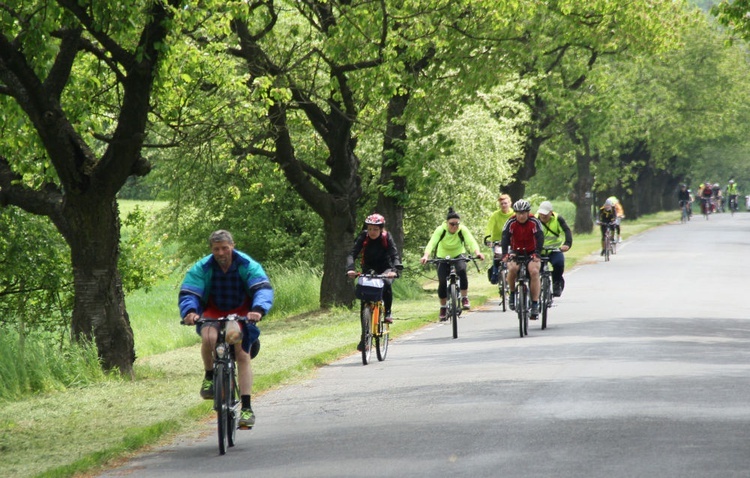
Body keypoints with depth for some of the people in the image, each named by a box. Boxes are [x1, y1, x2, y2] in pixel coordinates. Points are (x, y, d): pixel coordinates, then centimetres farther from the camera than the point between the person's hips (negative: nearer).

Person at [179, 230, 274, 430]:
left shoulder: (247, 265, -17)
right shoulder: (201, 268, -14)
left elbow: (263, 289, -28)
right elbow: (187, 293, -22)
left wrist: (258, 310, -49)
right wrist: (190, 311, -45)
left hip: (242, 314, 0)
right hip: (213, 314, 0)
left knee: (243, 355, -12)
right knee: (209, 337, -33)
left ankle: (246, 408, -10)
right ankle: (209, 377, -8)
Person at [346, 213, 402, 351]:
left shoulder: (387, 238, -16)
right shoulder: (363, 237, -14)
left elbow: (395, 255, -26)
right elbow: (352, 254, -24)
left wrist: (394, 270, -46)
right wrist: (350, 269, -44)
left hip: (385, 270, -2)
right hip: (369, 270, 2)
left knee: (386, 283, -37)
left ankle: (387, 313, -15)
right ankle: (364, 336, -4)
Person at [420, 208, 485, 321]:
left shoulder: (463, 230, -21)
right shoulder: (441, 230, -23)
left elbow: (471, 241, -35)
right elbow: (432, 243, -37)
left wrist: (477, 252, -57)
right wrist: (426, 256, -56)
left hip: (458, 256, 0)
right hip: (443, 257, 0)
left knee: (461, 270, -33)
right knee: (442, 282, -15)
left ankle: (465, 298, -20)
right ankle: (443, 308, 8)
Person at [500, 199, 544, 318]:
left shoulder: (535, 222, -17)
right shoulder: (511, 223, -15)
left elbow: (540, 238, -27)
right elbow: (505, 238, -25)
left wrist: (537, 254, -43)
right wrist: (505, 254, -42)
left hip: (531, 253, -1)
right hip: (516, 252, 1)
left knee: (534, 271, -26)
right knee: (512, 268, -30)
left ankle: (535, 304, -22)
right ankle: (512, 293, -6)